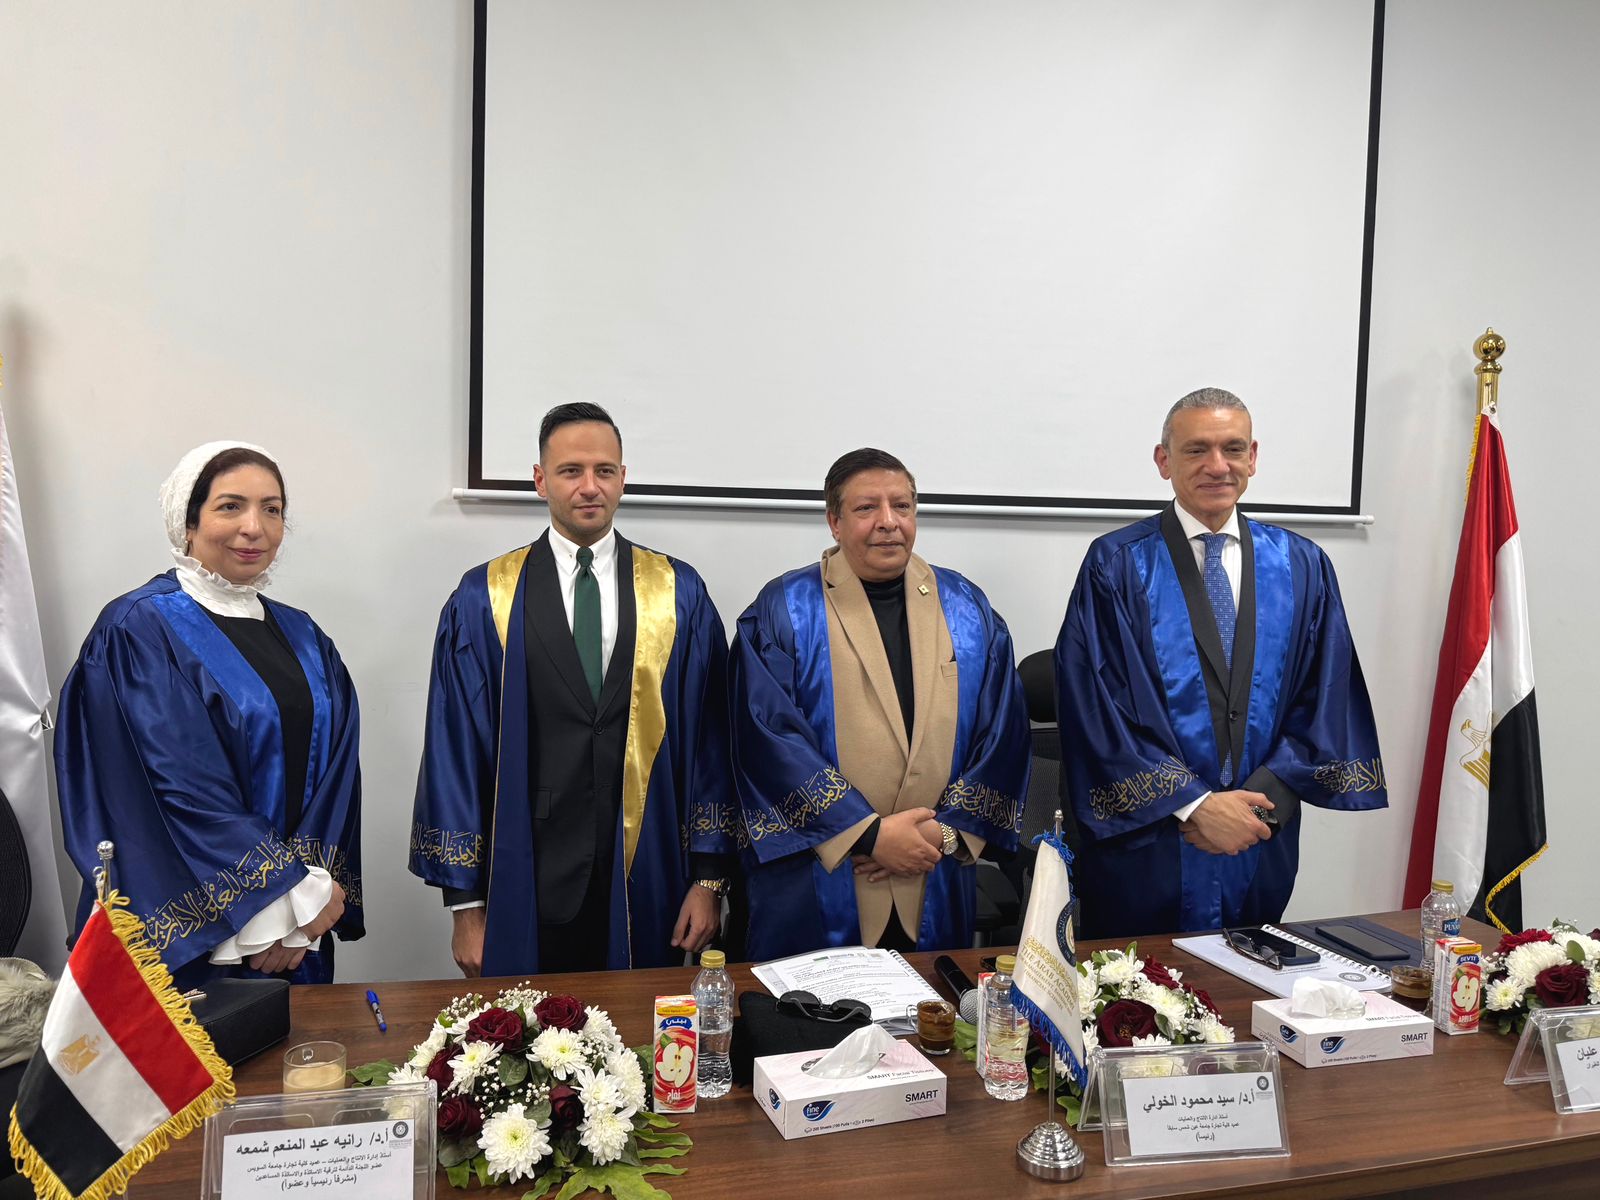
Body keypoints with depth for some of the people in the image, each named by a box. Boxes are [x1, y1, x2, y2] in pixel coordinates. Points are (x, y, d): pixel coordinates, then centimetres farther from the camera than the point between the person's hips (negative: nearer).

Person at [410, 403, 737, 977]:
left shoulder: (679, 593, 1)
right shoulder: (482, 599, -1)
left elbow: (707, 736, 1)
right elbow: (455, 747, -1)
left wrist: (709, 875, -2)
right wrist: (465, 901, -2)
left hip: (646, 885, 1)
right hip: (527, 887, -1)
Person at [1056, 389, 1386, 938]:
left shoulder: (1302, 567, 5)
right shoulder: (1116, 564, -6)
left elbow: (1324, 699, 2)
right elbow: (1096, 704, -12)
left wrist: (1265, 797, -11)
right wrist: (1191, 803, -16)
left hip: (1262, 851, 3)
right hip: (1142, 844, -3)